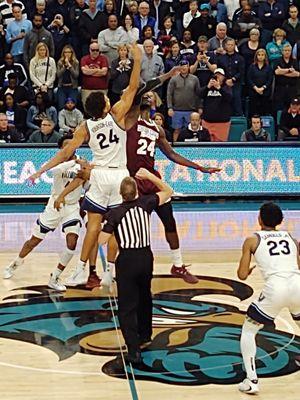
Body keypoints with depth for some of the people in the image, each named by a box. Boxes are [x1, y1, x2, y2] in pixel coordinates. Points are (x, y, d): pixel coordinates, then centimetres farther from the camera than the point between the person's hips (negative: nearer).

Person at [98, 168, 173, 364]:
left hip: (127, 260, -4)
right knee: (144, 298, 25)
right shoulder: (146, 203, -2)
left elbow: (101, 240, -7)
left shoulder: (115, 213, -9)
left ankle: (134, 350, -9)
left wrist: (107, 224, 11)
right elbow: (168, 191, 14)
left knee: (127, 307, 0)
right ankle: (144, 336, 42)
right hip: (146, 256, 4)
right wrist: (150, 176, 14)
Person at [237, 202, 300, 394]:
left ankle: (251, 381, 7)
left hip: (275, 289, -3)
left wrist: (249, 270, 32)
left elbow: (242, 275, 10)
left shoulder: (252, 240, 12)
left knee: (248, 331, 17)